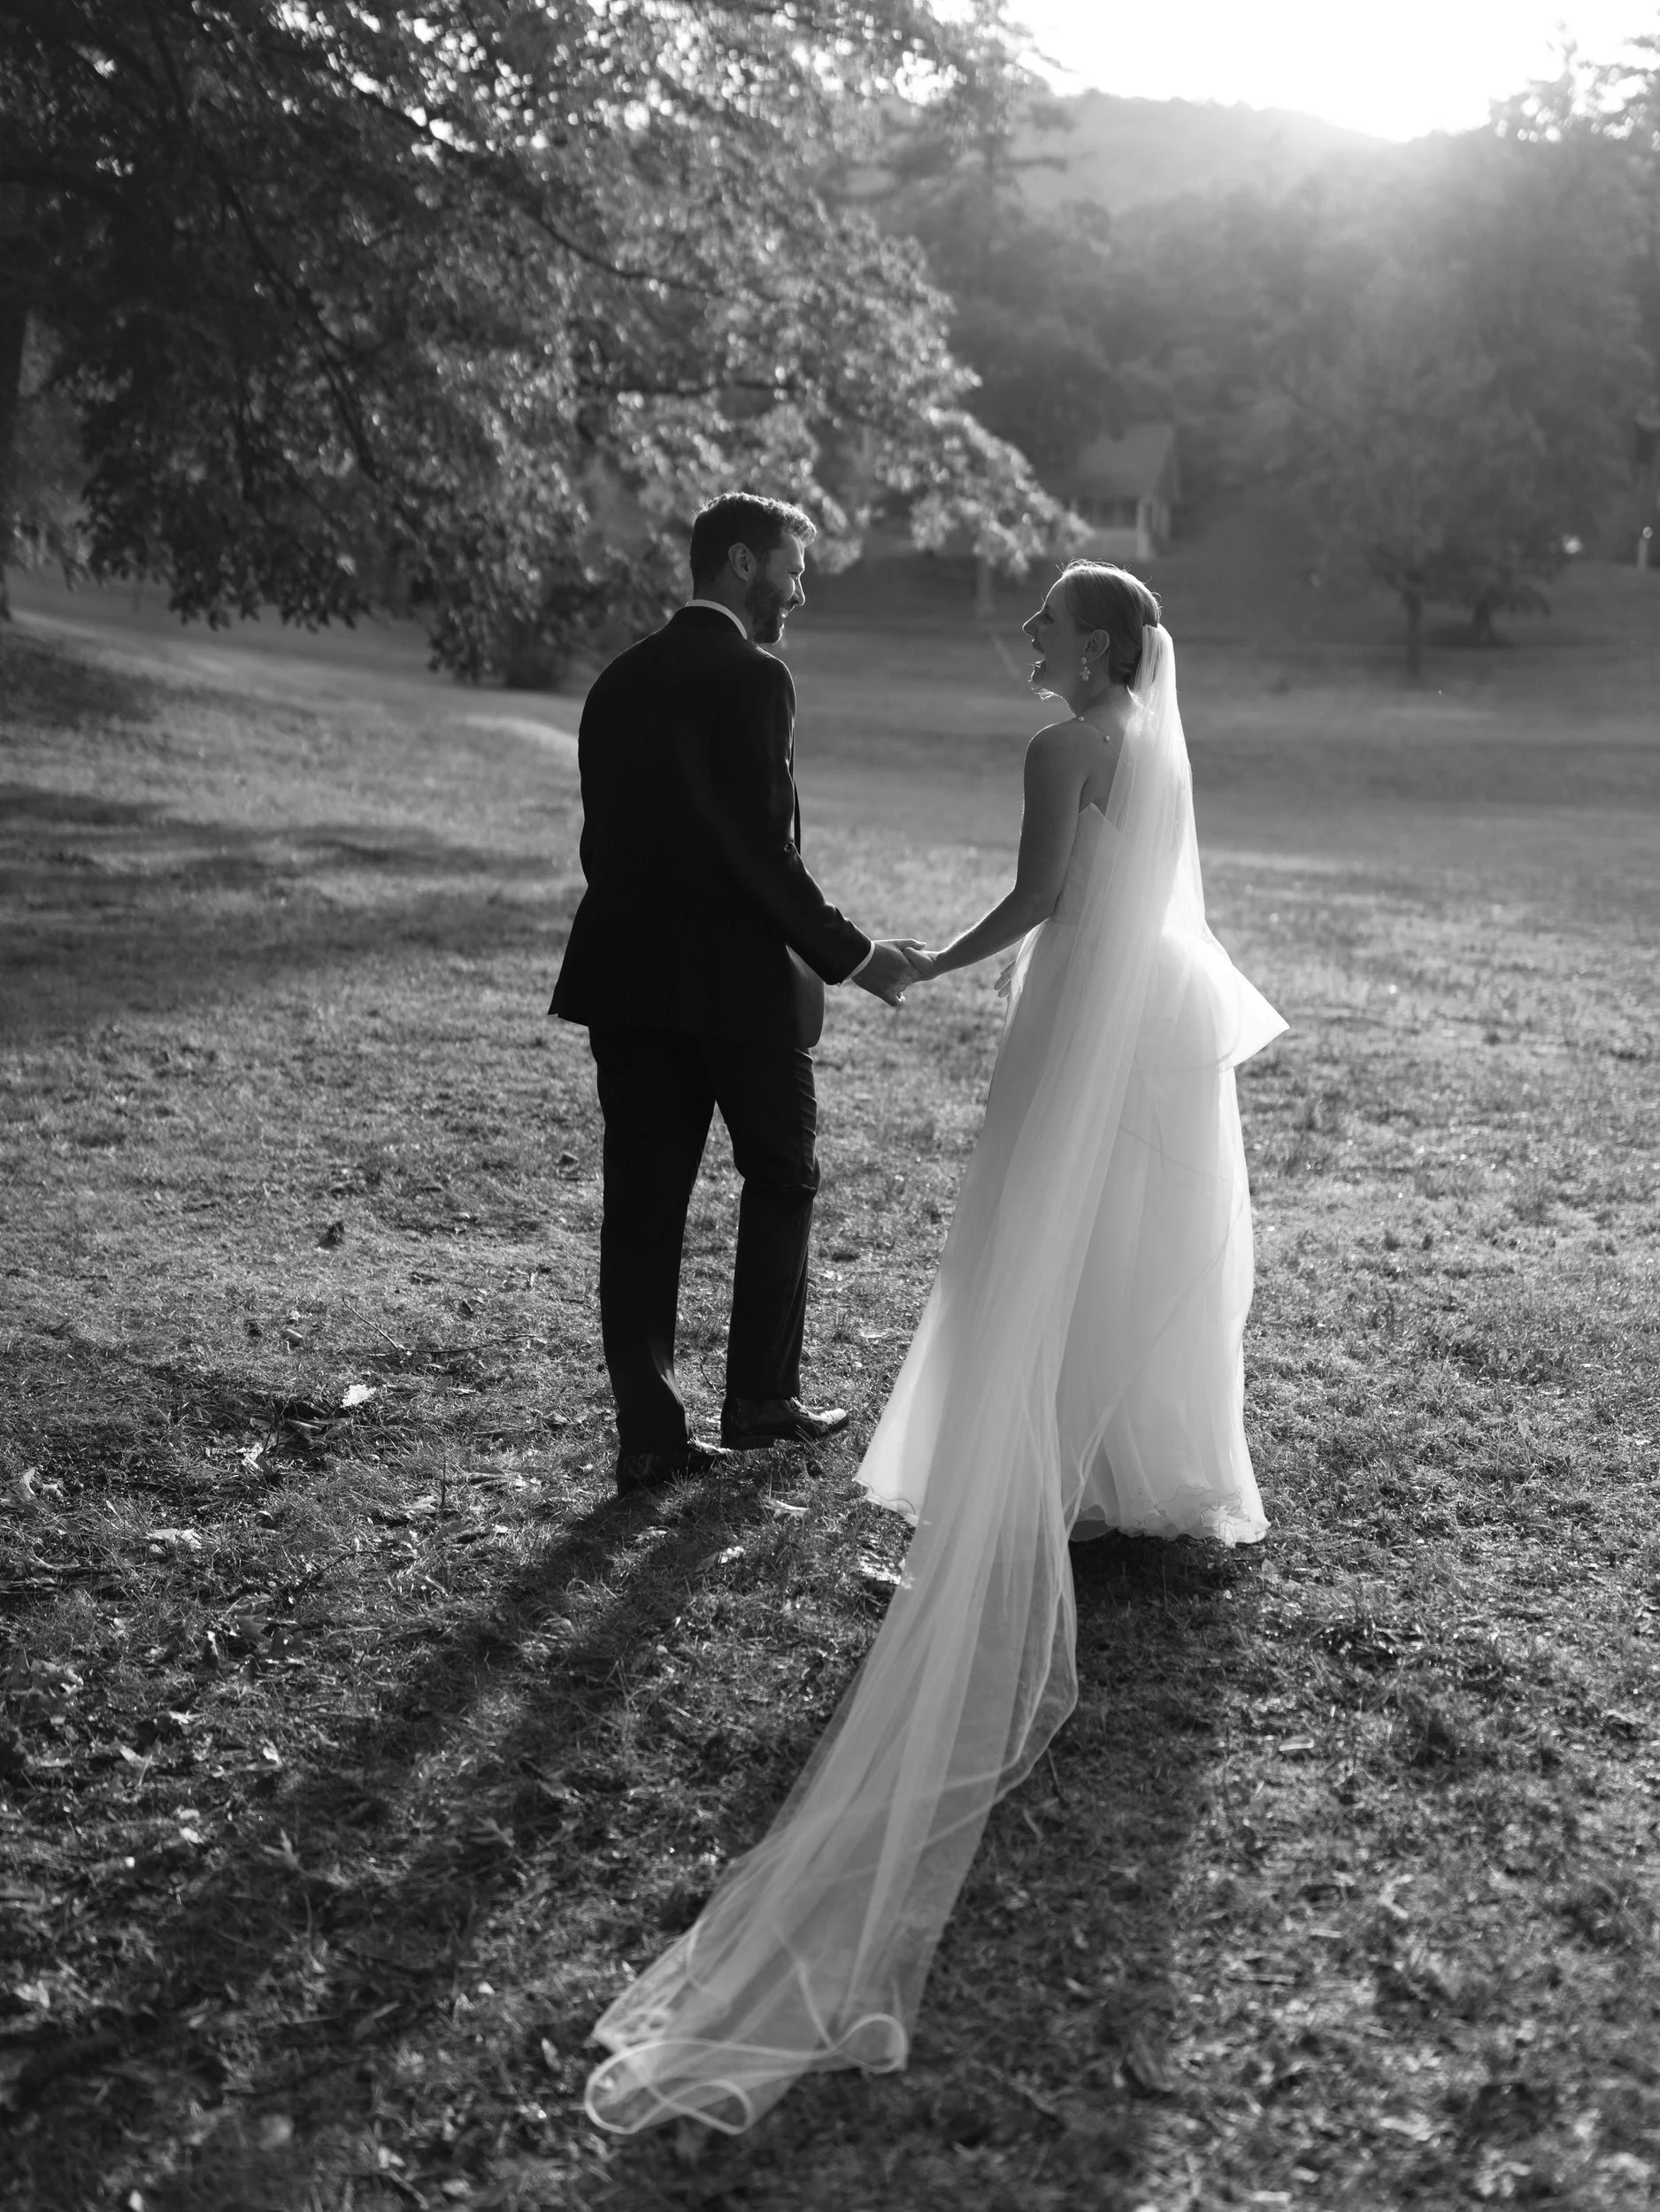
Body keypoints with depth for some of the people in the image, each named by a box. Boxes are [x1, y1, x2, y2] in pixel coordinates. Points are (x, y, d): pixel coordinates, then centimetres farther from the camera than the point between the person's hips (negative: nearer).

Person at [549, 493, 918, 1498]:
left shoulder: (621, 681, 11)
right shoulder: (752, 679, -12)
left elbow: (605, 839, 12)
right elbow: (763, 851, -17)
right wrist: (852, 956, -9)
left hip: (628, 977, 6)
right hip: (739, 980, -6)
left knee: (644, 1204, 7)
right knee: (783, 1179, 14)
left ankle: (650, 1433, 10)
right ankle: (761, 1399, 21)